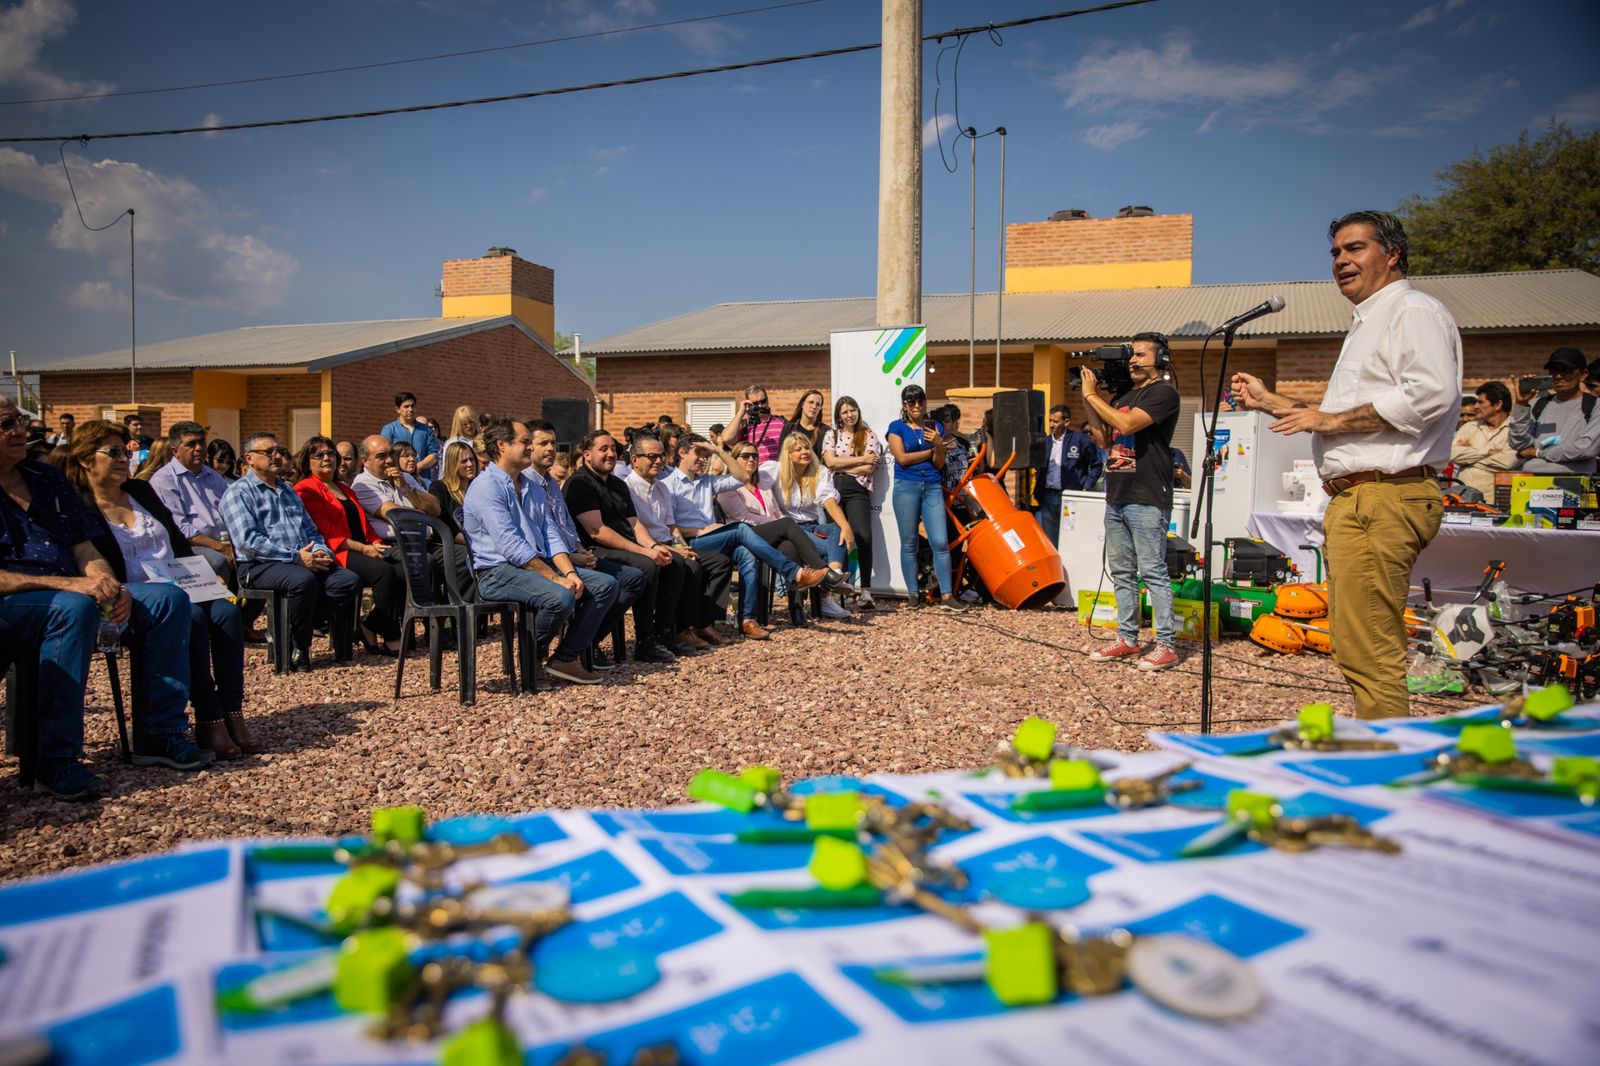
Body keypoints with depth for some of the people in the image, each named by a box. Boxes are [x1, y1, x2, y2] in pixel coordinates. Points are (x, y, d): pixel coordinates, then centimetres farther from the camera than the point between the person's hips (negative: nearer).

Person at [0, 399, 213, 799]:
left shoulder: (47, 478, 16)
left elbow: (86, 550, 13)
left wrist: (111, 586, -7)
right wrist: (70, 584, -23)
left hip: (74, 591, 7)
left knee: (168, 598, -10)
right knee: (74, 607, -38)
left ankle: (158, 735, -9)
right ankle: (56, 762, -32)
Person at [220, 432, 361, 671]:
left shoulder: (288, 489, 26)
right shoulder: (238, 492, 2)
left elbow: (311, 530, 25)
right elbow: (247, 541, -12)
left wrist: (320, 551, 1)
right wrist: (296, 557, -17)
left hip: (304, 561, 7)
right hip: (260, 566, -7)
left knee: (350, 581, -18)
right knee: (304, 580, -37)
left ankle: (288, 626, -12)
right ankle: (296, 649, -16)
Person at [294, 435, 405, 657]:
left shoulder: (346, 490, 29)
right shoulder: (305, 490, 2)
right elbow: (327, 534, -8)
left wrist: (376, 544, 2)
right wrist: (363, 548, -16)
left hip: (366, 549, 7)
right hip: (337, 554, -7)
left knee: (406, 567, -21)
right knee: (384, 571, -32)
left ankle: (371, 627, -14)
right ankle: (388, 636, -20)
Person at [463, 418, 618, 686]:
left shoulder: (533, 487, 18)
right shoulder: (486, 487, -11)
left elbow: (551, 536, 11)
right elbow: (512, 546, -20)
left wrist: (569, 572, -7)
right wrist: (556, 578, -21)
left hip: (540, 564, 9)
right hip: (499, 572, -9)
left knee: (606, 585, -4)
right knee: (561, 597, -33)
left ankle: (567, 657, -4)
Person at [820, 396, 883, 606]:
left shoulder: (868, 435, 11)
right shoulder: (831, 434, 15)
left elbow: (868, 468, 0)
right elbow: (830, 462, -1)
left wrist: (840, 466, 0)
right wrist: (861, 458, -2)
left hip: (857, 490, -1)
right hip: (833, 489, 1)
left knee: (864, 537, -17)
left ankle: (866, 591, -16)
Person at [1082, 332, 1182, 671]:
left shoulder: (1163, 393, -6)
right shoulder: (1123, 396, 19)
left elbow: (1127, 424, -19)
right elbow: (1104, 441, 19)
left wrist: (1092, 395, -8)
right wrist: (1089, 401, 10)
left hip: (1147, 500, -8)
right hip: (1116, 497, 8)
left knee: (1153, 572, -6)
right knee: (1121, 572, 10)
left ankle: (1167, 645, -1)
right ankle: (1127, 640, 17)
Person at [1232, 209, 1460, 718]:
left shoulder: (1414, 310, -3)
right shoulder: (1367, 324, 29)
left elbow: (1432, 393, -20)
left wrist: (1332, 419, -14)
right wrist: (1270, 402, 25)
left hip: (1383, 499, -11)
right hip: (1354, 500, 11)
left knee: (1368, 654, -12)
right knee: (1359, 649, 15)